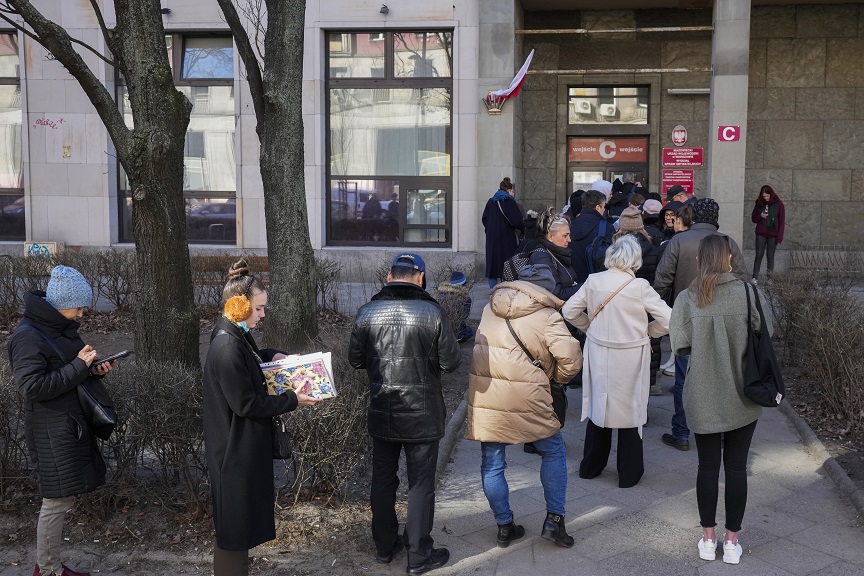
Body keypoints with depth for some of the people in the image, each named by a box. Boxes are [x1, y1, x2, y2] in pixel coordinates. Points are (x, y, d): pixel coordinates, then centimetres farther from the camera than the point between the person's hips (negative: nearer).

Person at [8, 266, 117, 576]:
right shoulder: (27, 336, -17)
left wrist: (94, 369, 0)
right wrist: (78, 366, -22)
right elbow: (32, 387, -22)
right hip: (51, 432, -8)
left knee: (60, 499, 14)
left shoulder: (62, 327, 10)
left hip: (72, 425, 9)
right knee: (57, 501, 0)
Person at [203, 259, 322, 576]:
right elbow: (246, 404, -24)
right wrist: (292, 400, -17)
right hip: (236, 446, -10)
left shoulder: (237, 334, 5)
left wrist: (272, 355, 10)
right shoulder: (227, 347, -26)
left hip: (246, 443, 10)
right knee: (235, 518, 4)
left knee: (246, 512, 21)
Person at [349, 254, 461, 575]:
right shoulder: (432, 313, -15)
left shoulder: (367, 313, -7)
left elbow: (356, 360, 3)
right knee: (421, 485, 8)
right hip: (422, 415, -3)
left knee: (383, 479, 17)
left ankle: (385, 547, 31)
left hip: (381, 414, 3)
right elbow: (451, 362, -11)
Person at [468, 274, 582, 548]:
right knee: (553, 452, 17)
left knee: (492, 464, 15)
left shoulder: (491, 307, 11)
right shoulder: (547, 316, -5)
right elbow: (571, 359, -14)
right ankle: (554, 519, 17)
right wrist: (557, 378, 7)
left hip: (483, 395, 4)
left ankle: (504, 526, 25)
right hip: (525, 400, -4)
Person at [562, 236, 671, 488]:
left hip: (598, 353, 4)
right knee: (630, 410, 10)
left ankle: (590, 467, 30)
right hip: (630, 357, -3)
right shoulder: (640, 287, -15)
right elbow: (667, 320, -13)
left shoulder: (593, 281, -5)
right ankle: (629, 474, 21)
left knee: (598, 407, 18)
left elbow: (569, 311, 2)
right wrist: (647, 331, 4)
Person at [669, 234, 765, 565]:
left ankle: (708, 539, 23)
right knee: (736, 467, 10)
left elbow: (680, 347, -8)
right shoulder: (747, 292, -7)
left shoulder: (687, 298, -7)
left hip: (703, 397, 0)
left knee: (708, 466, 13)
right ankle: (732, 542, 20)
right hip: (741, 396, 0)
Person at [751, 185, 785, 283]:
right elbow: (753, 219, 13)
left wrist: (779, 237, -10)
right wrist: (760, 216, -10)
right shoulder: (759, 204, 6)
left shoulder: (778, 205, -1)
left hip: (772, 235, -2)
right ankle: (754, 277, -4)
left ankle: (769, 278, 8)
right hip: (761, 234, 2)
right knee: (759, 255, -3)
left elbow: (782, 222, -3)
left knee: (770, 256, 4)